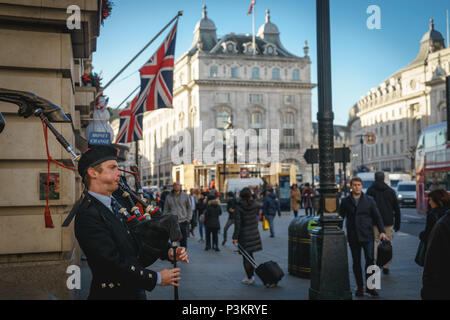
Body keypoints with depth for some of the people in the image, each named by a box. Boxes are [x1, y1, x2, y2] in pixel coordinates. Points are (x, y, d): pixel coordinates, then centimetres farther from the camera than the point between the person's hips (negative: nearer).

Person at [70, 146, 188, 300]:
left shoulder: (117, 203, 7)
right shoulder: (88, 215, -20)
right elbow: (114, 263, -23)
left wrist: (168, 252, -7)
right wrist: (156, 278, -16)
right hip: (112, 294, -8)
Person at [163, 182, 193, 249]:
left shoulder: (185, 196, 5)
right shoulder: (168, 197, 7)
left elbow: (189, 208, 8)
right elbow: (166, 210, 11)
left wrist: (189, 218, -2)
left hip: (183, 221, 0)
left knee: (184, 241, 5)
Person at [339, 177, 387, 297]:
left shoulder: (369, 200, 4)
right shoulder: (345, 201, 5)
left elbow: (377, 217, 6)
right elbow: (340, 217, 8)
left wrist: (382, 231, -5)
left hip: (368, 235, -1)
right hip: (353, 237, 1)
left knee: (370, 259, -6)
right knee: (356, 262, 6)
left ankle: (370, 286, 8)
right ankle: (360, 287, 16)